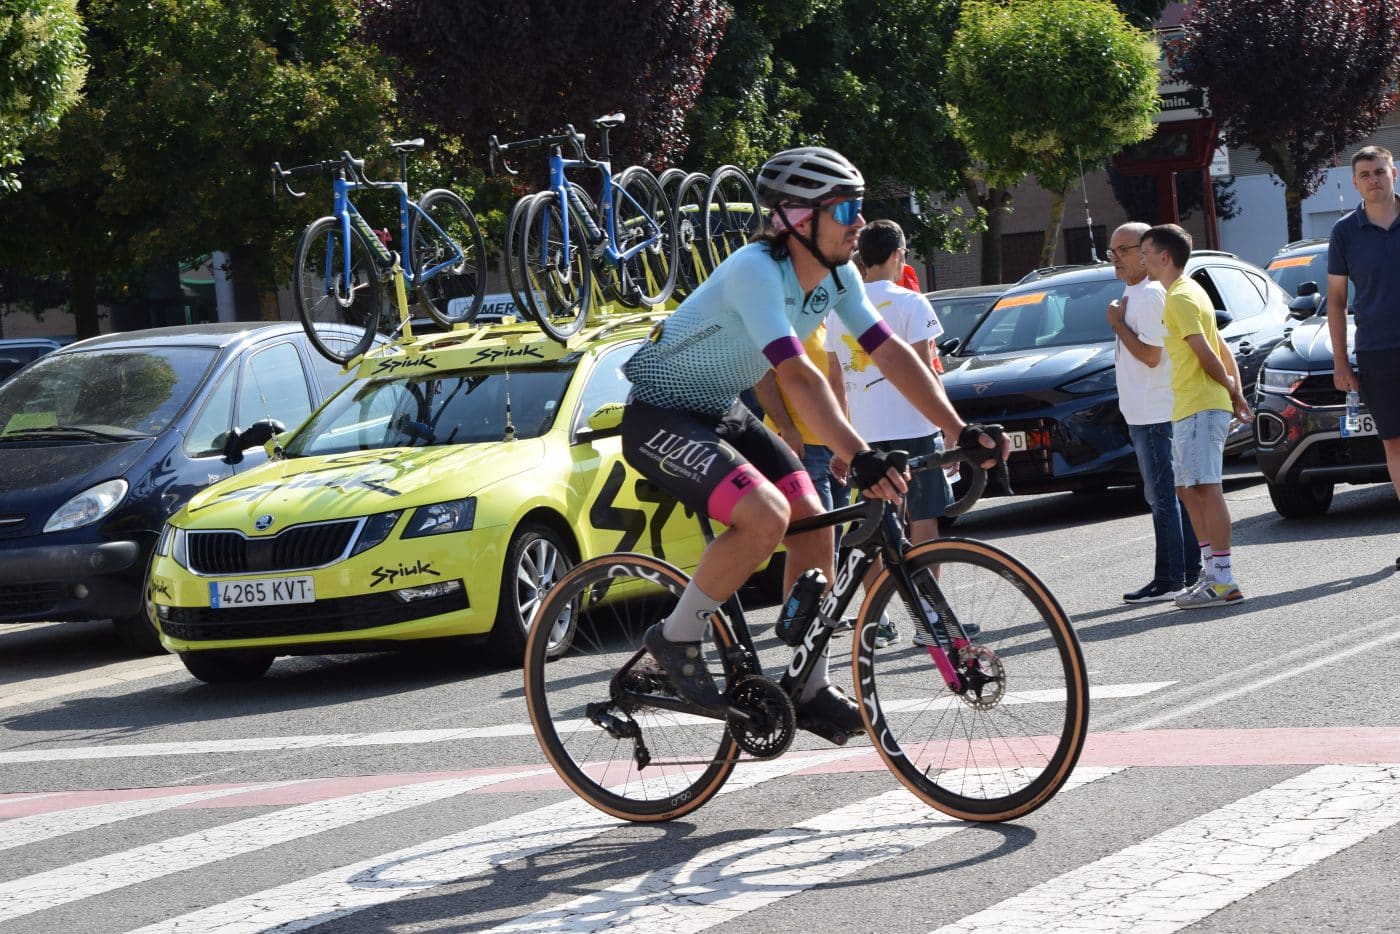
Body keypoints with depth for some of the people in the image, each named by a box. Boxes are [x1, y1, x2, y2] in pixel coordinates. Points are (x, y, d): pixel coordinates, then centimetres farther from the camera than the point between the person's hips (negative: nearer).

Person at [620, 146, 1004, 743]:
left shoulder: (835, 276, -3)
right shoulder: (756, 271, -29)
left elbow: (890, 353, -4)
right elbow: (798, 375, -40)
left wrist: (961, 431, -13)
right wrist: (860, 459, -49)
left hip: (723, 414, 9)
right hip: (660, 419, -9)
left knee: (813, 523, -3)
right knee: (766, 515, -28)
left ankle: (810, 690, 9)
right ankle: (676, 639, -9)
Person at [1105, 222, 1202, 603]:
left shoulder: (1149, 295, -16)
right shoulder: (1134, 293, 16)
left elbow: (1151, 355, -22)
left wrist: (1118, 324, -14)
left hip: (1154, 412, -11)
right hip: (1144, 411, 11)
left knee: (1162, 495, -8)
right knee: (1174, 492, 13)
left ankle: (1169, 578, -6)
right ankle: (1191, 570, 18)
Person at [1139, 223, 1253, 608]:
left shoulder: (1180, 298, -13)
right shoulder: (1187, 292, 19)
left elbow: (1205, 353, -17)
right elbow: (1222, 350, 20)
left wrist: (1229, 388, -4)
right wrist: (1236, 391, 14)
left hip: (1200, 407, -11)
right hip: (1190, 407, 11)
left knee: (1206, 488, -11)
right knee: (1188, 488, 13)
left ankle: (1223, 580, -13)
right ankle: (1212, 572, 16)